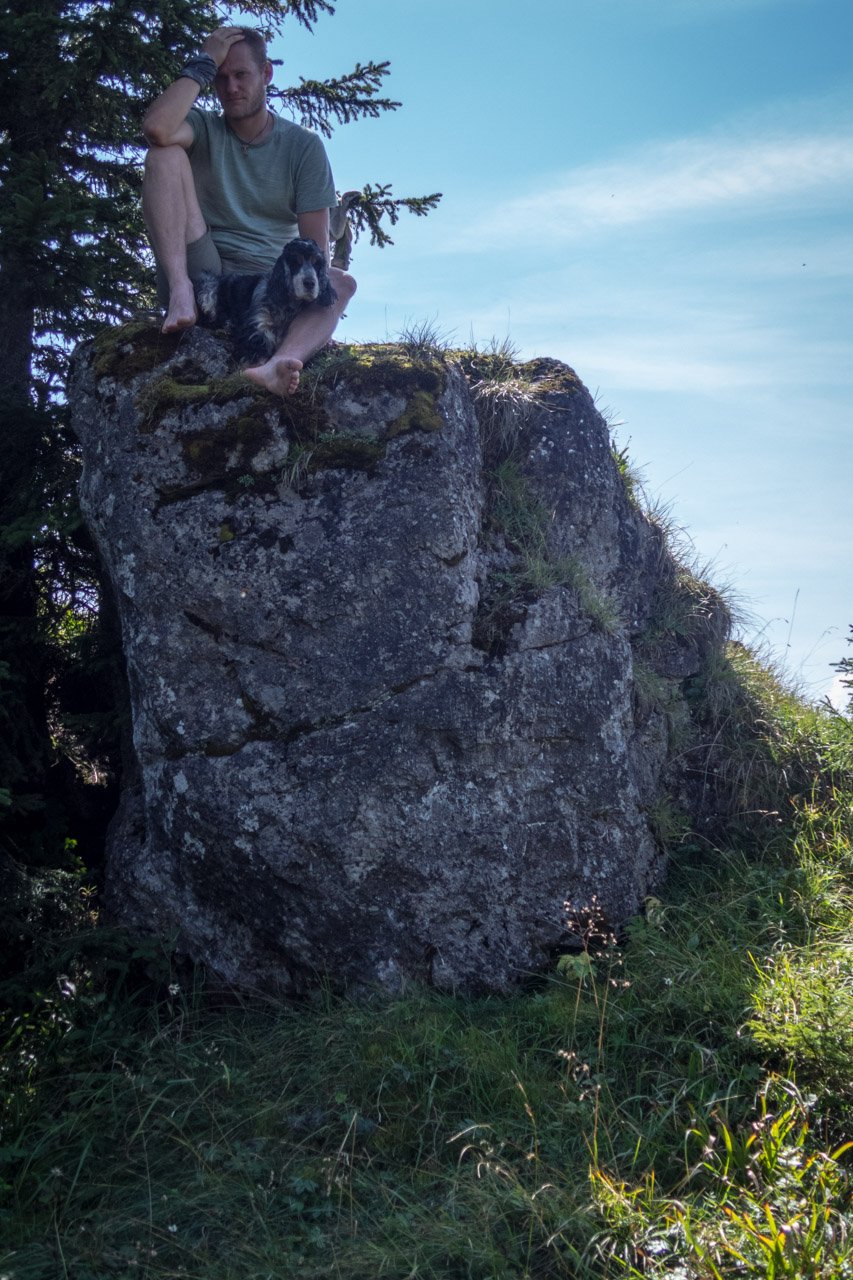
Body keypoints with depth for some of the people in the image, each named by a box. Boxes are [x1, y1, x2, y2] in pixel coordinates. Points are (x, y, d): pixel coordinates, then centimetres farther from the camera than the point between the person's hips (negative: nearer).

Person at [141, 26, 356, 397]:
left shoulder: (304, 146, 8)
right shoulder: (203, 130, 10)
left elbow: (315, 244, 0)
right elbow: (156, 129, -17)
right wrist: (204, 64, -8)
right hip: (201, 272, 0)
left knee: (342, 283, -30)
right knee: (165, 154, -14)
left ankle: (278, 363, -61)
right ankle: (181, 292, -31)